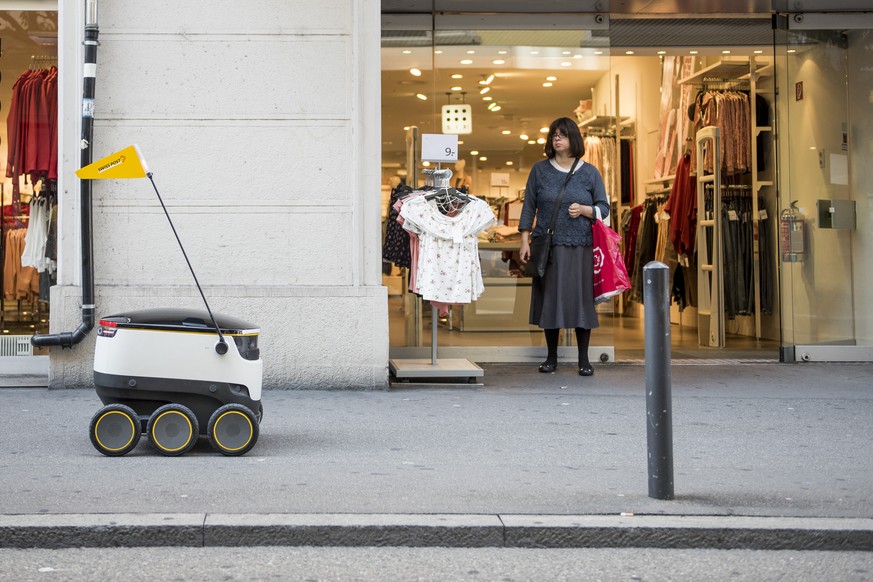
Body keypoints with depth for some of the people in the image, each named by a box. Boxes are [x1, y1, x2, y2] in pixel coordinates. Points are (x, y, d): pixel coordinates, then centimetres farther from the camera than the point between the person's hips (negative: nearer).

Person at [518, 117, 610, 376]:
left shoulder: (590, 172, 7)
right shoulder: (540, 170, 8)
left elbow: (604, 207, 9)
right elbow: (529, 206, 8)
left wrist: (584, 210, -11)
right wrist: (525, 240, 1)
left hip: (580, 247, 0)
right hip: (548, 246, 0)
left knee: (581, 298, -1)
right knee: (549, 298, 2)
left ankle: (583, 359, 7)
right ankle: (551, 357, 13)